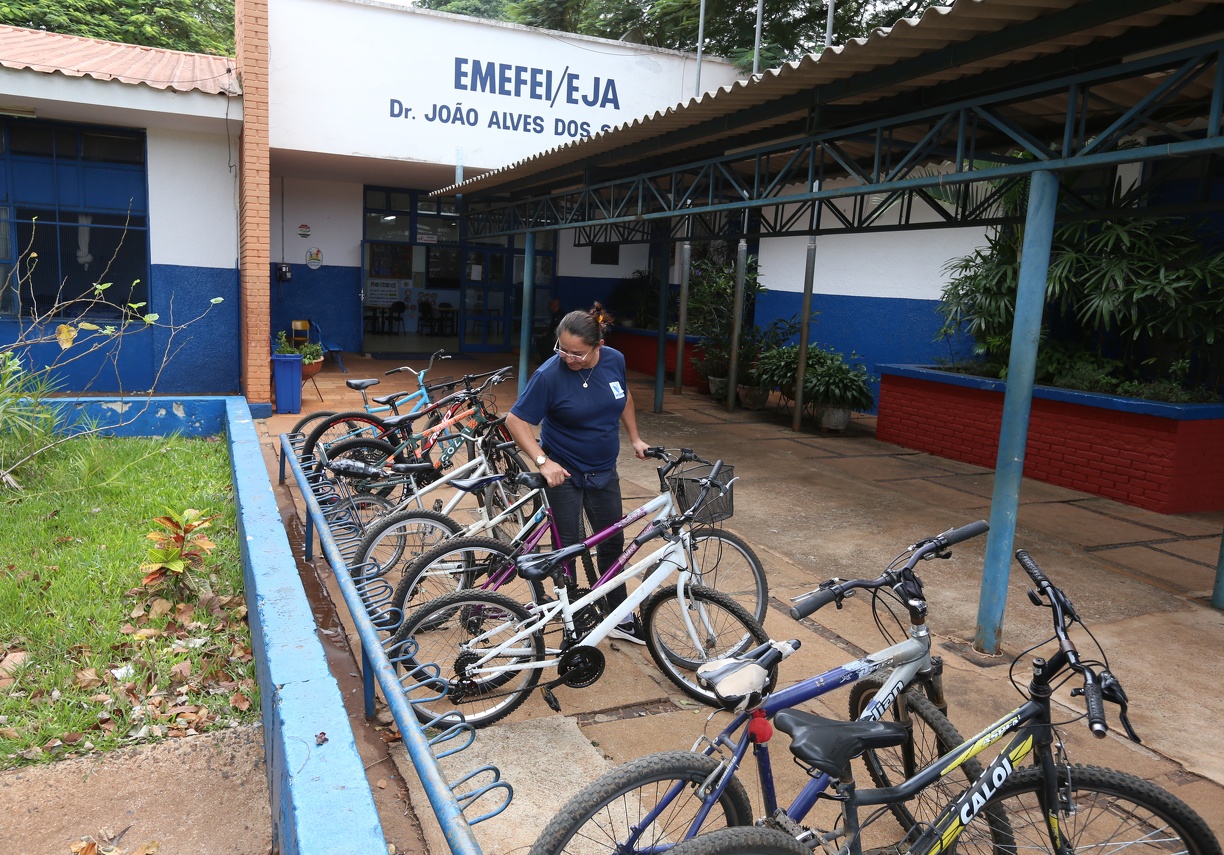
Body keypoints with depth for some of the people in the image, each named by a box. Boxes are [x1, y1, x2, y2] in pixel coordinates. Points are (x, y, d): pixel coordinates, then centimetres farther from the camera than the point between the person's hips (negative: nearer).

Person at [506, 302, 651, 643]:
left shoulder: (614, 361, -9)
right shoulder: (549, 374, -23)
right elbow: (516, 420, -20)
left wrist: (635, 438, 10)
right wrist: (543, 461, -31)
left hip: (603, 471, 5)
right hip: (564, 473, -5)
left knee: (613, 542, 16)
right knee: (568, 550, 3)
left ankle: (620, 618, 33)